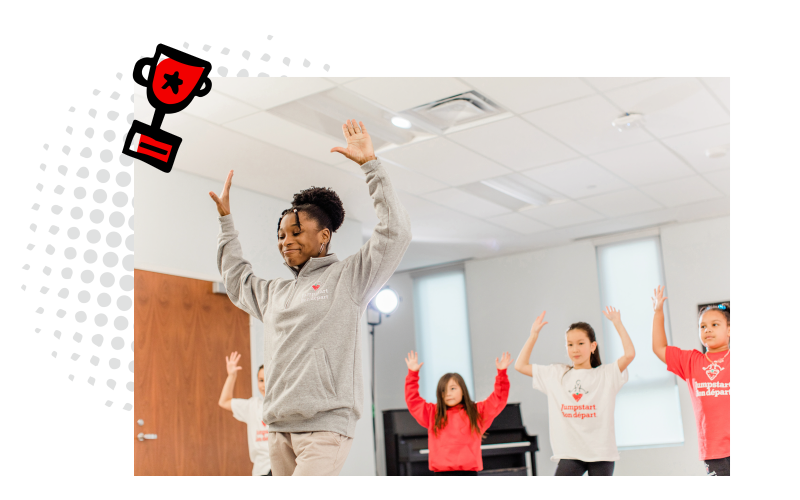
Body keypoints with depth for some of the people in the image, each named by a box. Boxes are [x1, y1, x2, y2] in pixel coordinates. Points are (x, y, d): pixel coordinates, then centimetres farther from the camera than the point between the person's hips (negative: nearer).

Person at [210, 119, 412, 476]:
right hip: (279, 429, 7)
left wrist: (370, 164, -5)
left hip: (326, 427, -6)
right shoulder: (274, 292, 23)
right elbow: (236, 279, 41)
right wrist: (225, 219, 41)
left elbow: (395, 232, -6)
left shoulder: (348, 276, 3)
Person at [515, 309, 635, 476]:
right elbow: (521, 365, 8)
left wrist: (618, 323, -7)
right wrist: (534, 334, 7)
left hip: (601, 453, -2)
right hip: (570, 454, 2)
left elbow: (629, 354, -16)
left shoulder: (606, 374, -1)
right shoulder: (556, 375, 7)